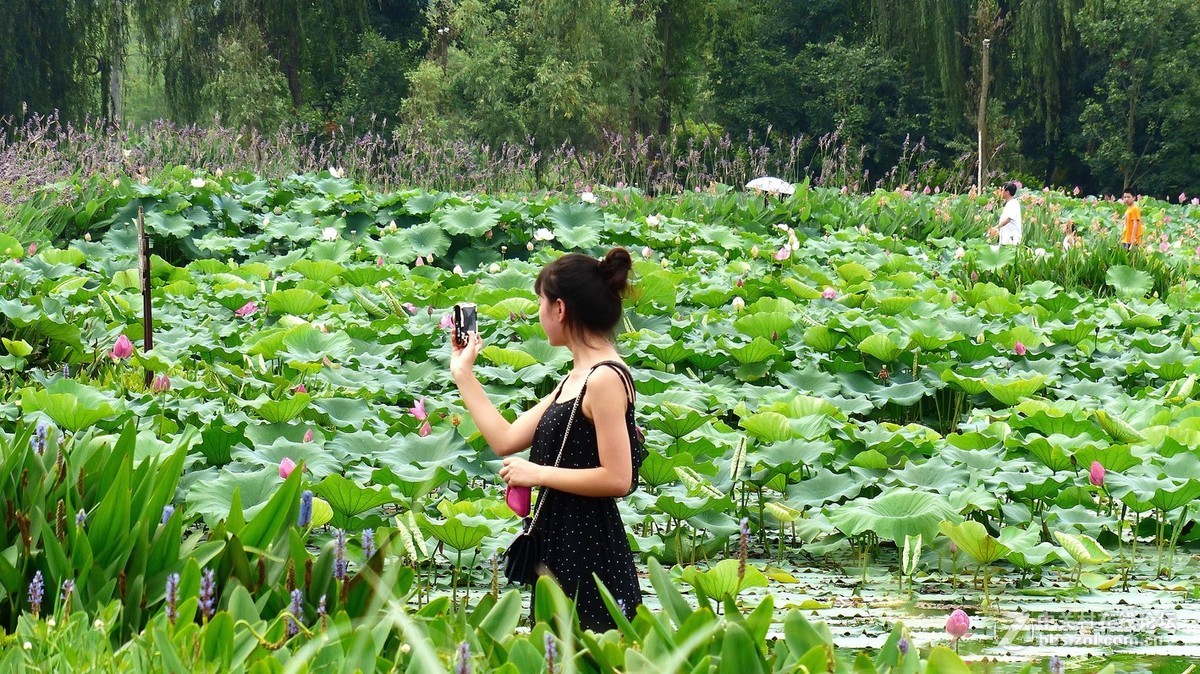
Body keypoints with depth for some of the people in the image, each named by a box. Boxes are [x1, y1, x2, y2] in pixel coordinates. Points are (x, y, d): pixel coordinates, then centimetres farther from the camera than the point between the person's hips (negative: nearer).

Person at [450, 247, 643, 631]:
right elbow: (505, 440, 15)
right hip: (559, 546, 10)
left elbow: (617, 479, -21)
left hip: (591, 553, -10)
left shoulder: (606, 379, -15)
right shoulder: (575, 380, 14)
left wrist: (538, 473, -14)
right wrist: (463, 374, 20)